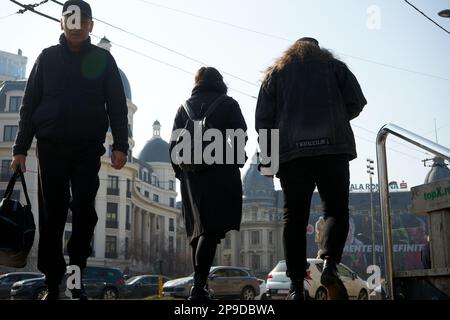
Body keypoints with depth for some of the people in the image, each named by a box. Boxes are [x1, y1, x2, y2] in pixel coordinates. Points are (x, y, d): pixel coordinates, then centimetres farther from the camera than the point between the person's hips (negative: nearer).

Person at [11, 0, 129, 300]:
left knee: (84, 213, 0)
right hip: (51, 147, 1)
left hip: (88, 148, 0)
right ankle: (53, 282, 7)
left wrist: (120, 145, -7)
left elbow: (117, 106, 4)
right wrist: (21, 148, 1)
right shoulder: (48, 57, 9)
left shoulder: (103, 59, 7)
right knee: (52, 215, 1)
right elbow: (30, 104, 8)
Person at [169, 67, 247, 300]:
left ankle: (200, 286, 12)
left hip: (191, 175, 4)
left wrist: (181, 172, 17)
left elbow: (174, 144, 11)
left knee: (198, 229, 11)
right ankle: (199, 286, -22)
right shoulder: (228, 104, 6)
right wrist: (236, 162, 8)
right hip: (220, 173, -4)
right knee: (212, 229, -10)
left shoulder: (183, 108, 15)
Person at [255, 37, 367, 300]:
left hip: (291, 153, 1)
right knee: (336, 210, 6)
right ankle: (330, 263, -16)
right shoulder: (334, 66, 17)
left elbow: (263, 119, 10)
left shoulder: (275, 72, 18)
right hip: (332, 148, -1)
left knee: (295, 218, 1)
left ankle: (297, 285, -4)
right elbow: (356, 103, 9)